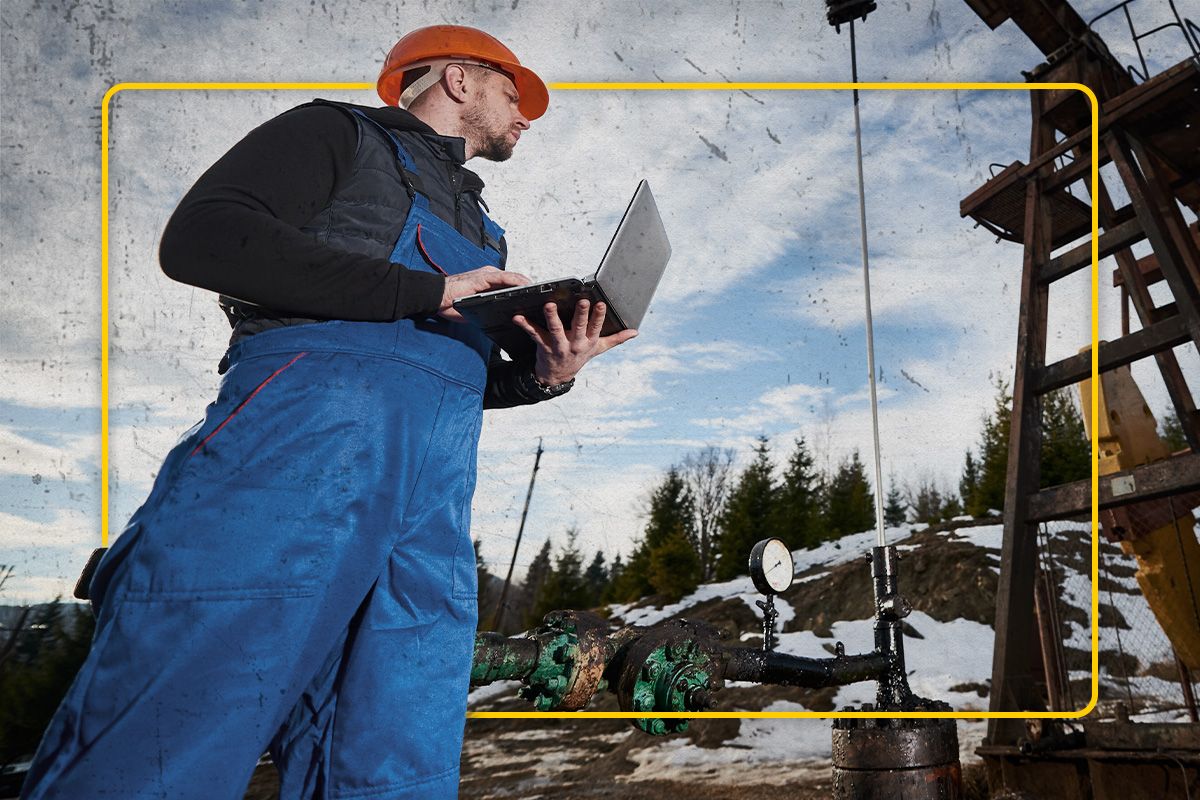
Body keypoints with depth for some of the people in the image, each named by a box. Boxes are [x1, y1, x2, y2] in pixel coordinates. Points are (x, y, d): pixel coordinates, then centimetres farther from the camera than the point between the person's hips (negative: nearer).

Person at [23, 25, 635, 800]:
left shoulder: (478, 227, 33)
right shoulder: (339, 133, 14)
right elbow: (202, 236, -4)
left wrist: (544, 375, 7)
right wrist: (426, 291, -6)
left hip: (436, 487, 7)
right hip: (305, 429, -6)